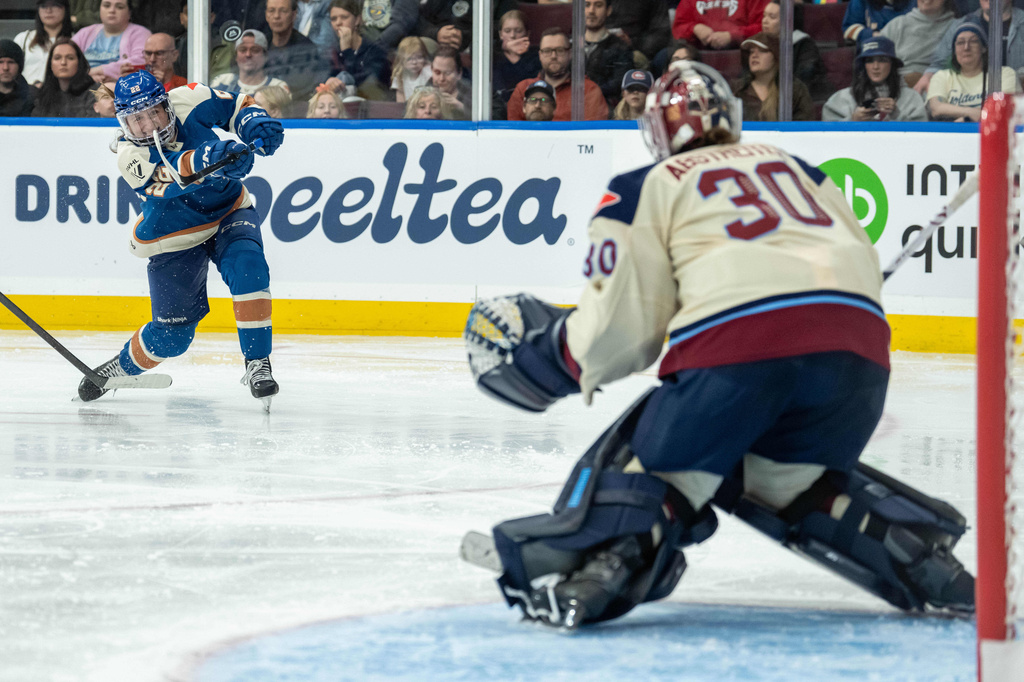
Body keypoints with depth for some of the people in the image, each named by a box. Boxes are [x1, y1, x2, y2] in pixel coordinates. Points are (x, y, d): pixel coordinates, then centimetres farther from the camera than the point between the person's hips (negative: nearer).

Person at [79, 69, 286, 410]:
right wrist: (210, 158, -63)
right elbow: (171, 179, -45)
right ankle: (116, 369, 28)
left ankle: (257, 364, -22)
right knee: (172, 333, -1)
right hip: (174, 238, -2)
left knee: (247, 266, -29)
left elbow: (234, 104, 0)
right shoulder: (130, 155, -26)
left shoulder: (188, 101, -17)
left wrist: (254, 123, -22)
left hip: (229, 211, 2)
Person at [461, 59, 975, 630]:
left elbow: (624, 327, 9)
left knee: (664, 467, 10)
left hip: (738, 346, -5)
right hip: (859, 347, 5)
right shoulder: (795, 167, 32)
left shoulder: (643, 189, 18)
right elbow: (865, 265, 27)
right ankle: (922, 558, 12)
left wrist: (553, 348, 27)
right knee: (784, 475, 26)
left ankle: (603, 562, -18)